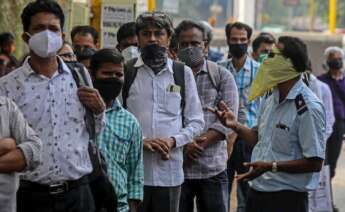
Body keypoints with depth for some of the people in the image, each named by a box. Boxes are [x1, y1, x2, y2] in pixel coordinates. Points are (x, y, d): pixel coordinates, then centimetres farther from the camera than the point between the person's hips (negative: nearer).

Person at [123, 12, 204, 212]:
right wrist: (138, 140, -12)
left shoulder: (183, 73, 8)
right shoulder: (125, 71, 3)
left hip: (170, 172, 1)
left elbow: (196, 121, 9)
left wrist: (173, 141, -8)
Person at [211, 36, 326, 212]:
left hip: (287, 197, -7)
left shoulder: (308, 107, -17)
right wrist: (235, 125, 1)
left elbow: (315, 163, -17)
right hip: (256, 191, 7)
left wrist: (271, 166, -22)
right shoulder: (269, 96, 8)